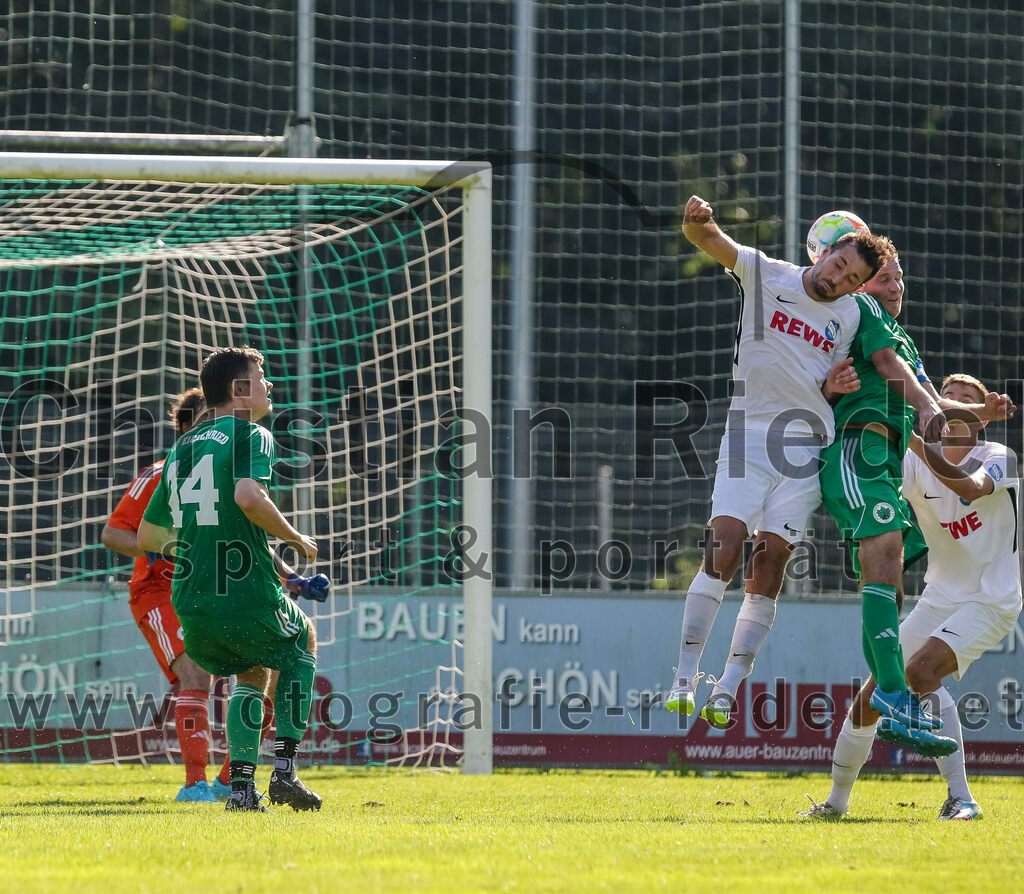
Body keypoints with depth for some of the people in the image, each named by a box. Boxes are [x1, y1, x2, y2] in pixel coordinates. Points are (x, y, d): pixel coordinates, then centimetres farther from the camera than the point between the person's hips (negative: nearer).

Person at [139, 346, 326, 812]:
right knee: (303, 642, 25)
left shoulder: (179, 449, 17)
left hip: (190, 608, 6)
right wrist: (296, 539, -10)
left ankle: (242, 786, 13)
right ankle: (284, 771, 12)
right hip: (248, 599, -6)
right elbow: (248, 497, -25)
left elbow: (147, 536, 21)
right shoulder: (250, 435, -4)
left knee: (251, 674, 30)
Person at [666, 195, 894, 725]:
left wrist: (832, 388, -4)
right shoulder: (765, 274, 3)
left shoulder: (850, 318, 11)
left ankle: (727, 691, -3)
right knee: (724, 552, -16)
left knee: (768, 570, -5)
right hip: (748, 437, -2)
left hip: (806, 446, 2)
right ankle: (685, 677, -11)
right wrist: (697, 221, -32)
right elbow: (710, 241, -9)